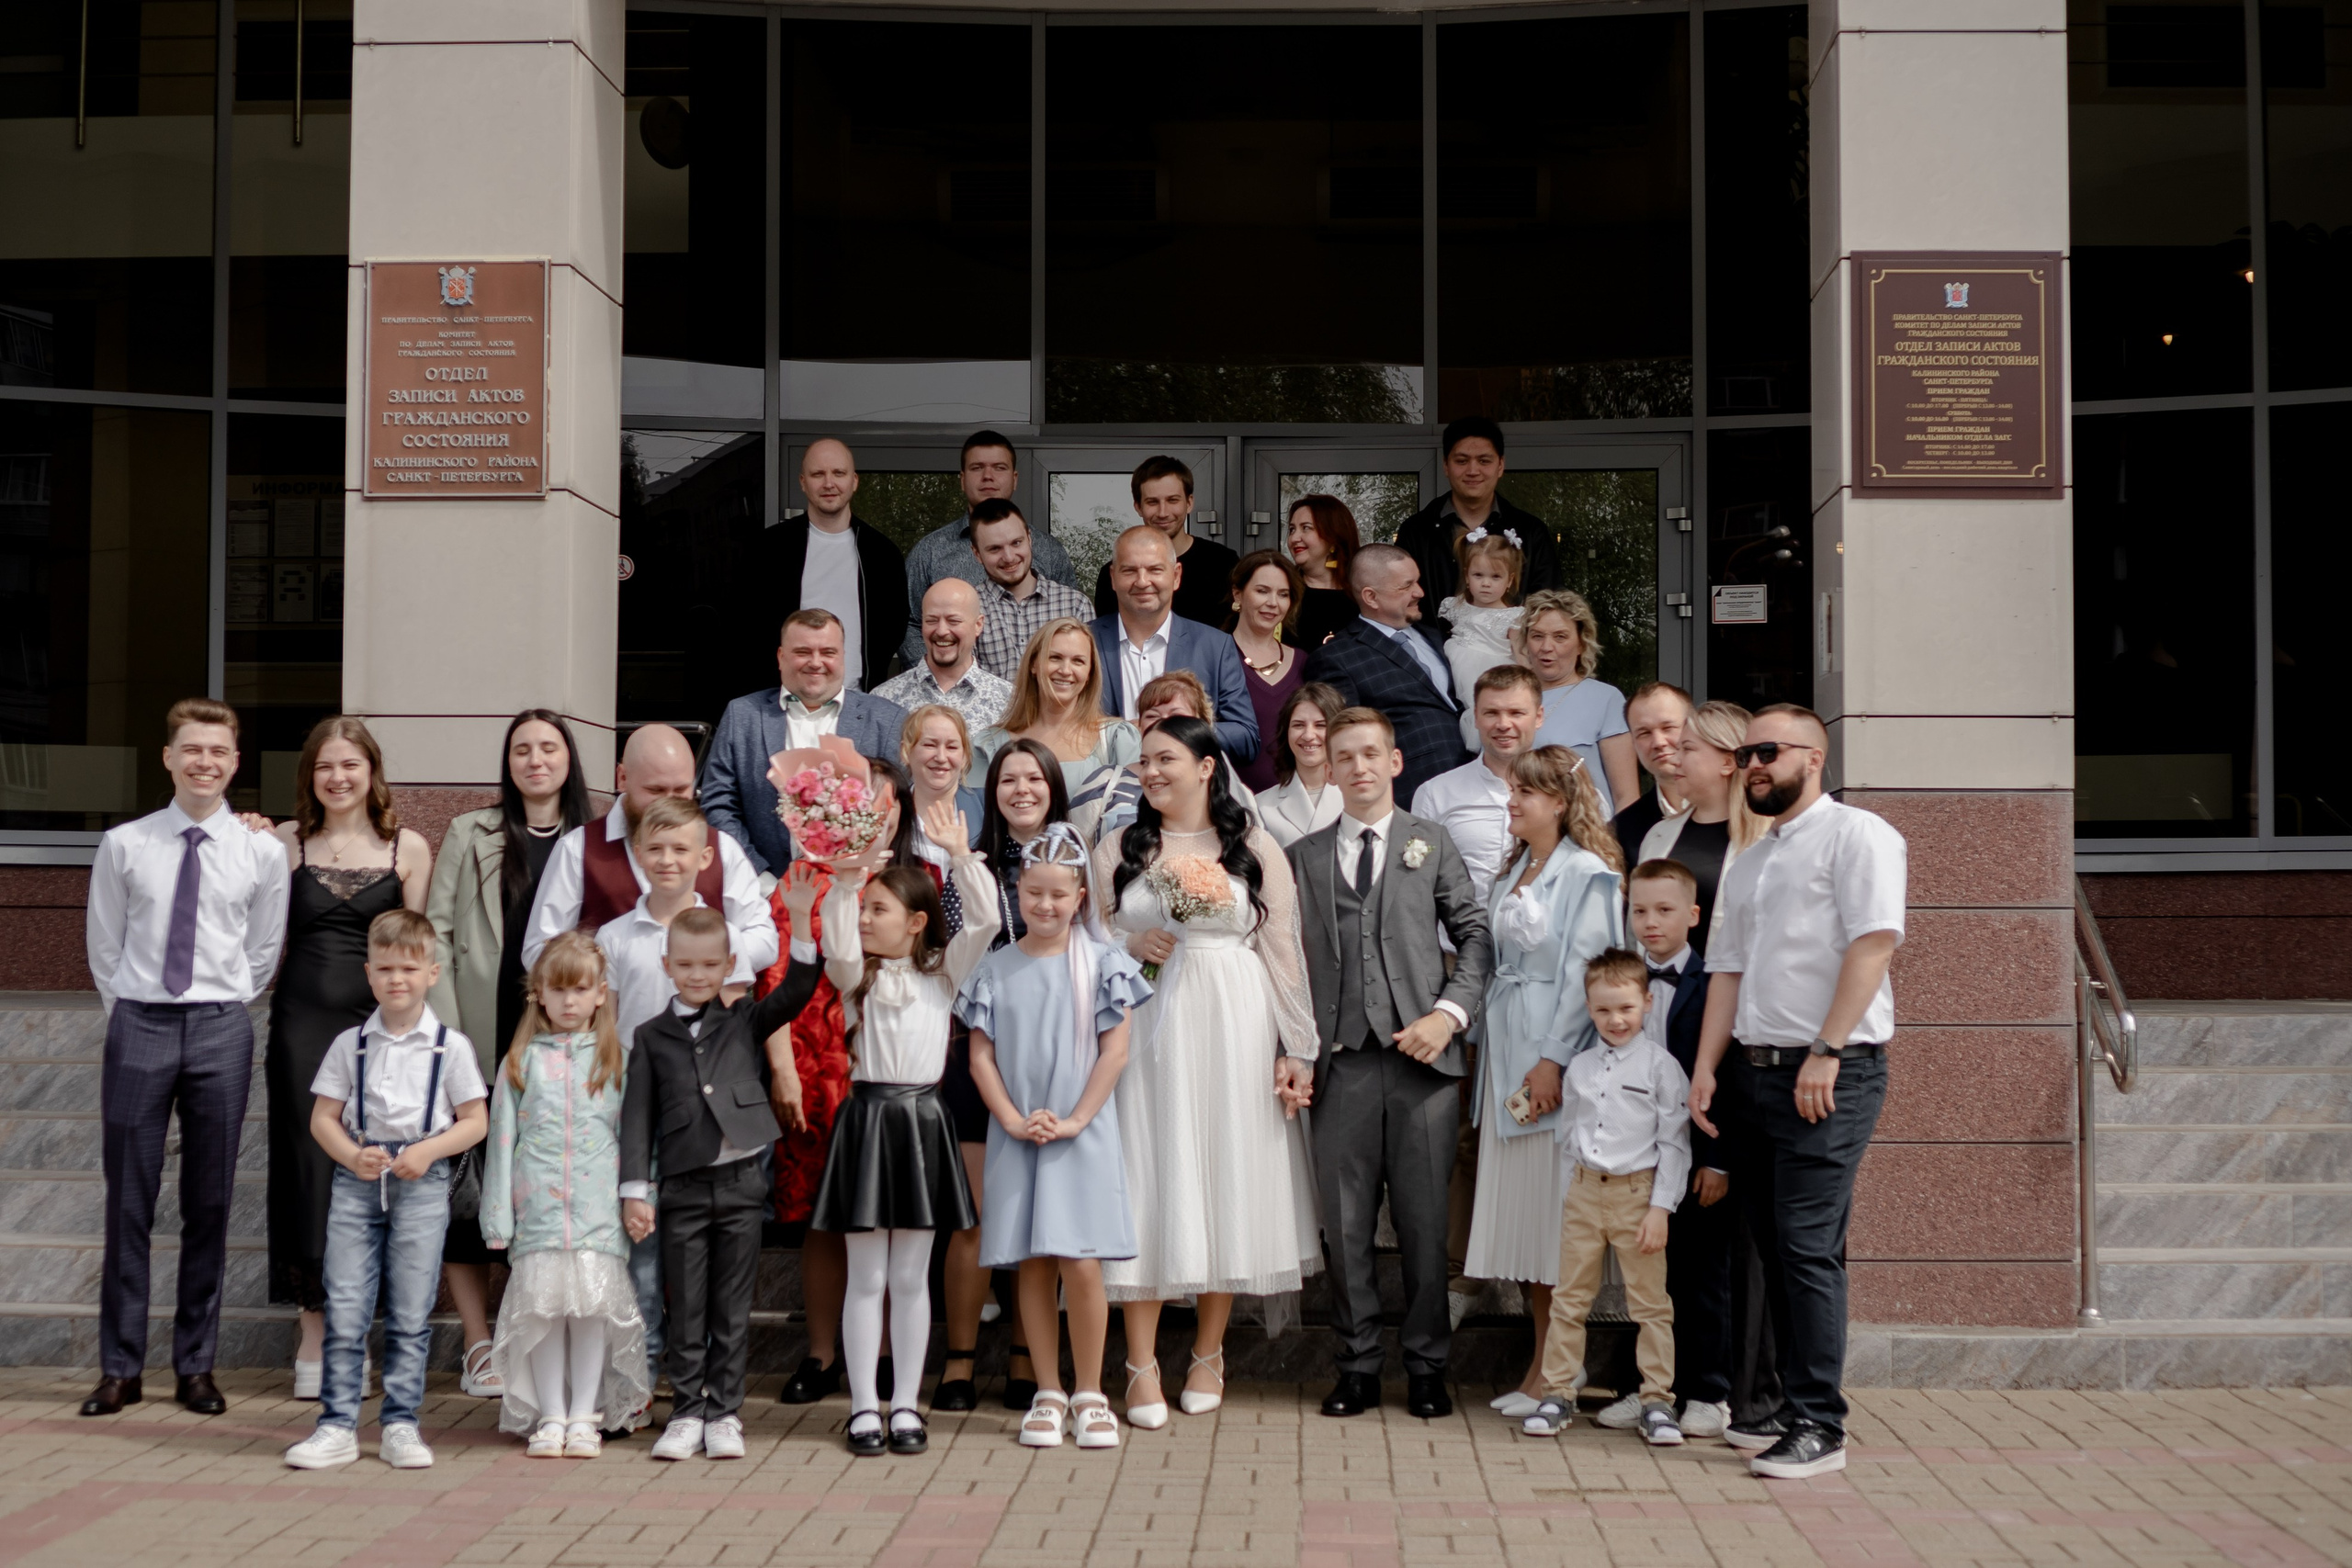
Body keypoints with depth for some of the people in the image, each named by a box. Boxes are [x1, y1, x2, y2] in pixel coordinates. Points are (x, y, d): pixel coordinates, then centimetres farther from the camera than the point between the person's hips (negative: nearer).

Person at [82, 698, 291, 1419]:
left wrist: (222, 1009, 10)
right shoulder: (124, 845, 1)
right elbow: (103, 945, 9)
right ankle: (120, 1366, 12)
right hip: (139, 1027, 0)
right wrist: (131, 1012, 8)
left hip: (220, 1032, 0)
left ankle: (196, 1364, 15)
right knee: (129, 1201, 3)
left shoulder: (260, 851, 2)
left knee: (209, 1202, 6)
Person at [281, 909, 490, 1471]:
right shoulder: (350, 1044, 7)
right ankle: (337, 1425, 6)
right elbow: (323, 1117, 8)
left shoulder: (451, 1046, 2)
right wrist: (351, 1156, -10)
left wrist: (428, 1151, -13)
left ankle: (400, 1424, 13)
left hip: (422, 1182, -1)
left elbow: (475, 1122, 2)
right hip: (357, 1179, 1)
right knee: (344, 1308, -1)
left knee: (411, 1314, 4)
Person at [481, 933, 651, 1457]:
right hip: (539, 1206, 0)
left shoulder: (616, 1061, 8)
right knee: (542, 1307, -1)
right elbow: (503, 1137, 7)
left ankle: (585, 1416, 9)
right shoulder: (522, 1062, 8)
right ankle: (549, 1416, 10)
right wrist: (498, 1216, 3)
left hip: (598, 1207, 0)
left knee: (594, 1307, -2)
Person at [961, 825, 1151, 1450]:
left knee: (1081, 1264, -7)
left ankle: (1089, 1393, 6)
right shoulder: (996, 969, 5)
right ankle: (1048, 1394, 15)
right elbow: (981, 1056, 5)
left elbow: (1114, 1052, -3)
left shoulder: (1101, 964, 0)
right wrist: (1013, 1120, -7)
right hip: (1016, 1137, 2)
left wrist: (1074, 1120, -10)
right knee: (1033, 1266, 5)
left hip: (1083, 1135, -2)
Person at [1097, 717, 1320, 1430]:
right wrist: (1131, 947, -8)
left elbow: (1282, 951, 2)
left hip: (1234, 1033, 0)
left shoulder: (1255, 849, 5)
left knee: (1228, 1182, 4)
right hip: (1147, 1033, 1)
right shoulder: (1118, 850, 10)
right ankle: (1142, 1366, 3)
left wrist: (1293, 1049, -2)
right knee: (1149, 1189, -2)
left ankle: (1209, 1355, 18)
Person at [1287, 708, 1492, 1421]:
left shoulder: (1432, 843, 10)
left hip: (1420, 1056, -1)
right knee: (1346, 1222, 4)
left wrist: (1449, 1014, -8)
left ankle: (1427, 1366, 14)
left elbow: (1476, 935, 6)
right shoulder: (1304, 856, 12)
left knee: (1425, 1220, 2)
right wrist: (1293, 1050, 0)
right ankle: (1358, 1366, 14)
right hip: (1341, 1061, 1)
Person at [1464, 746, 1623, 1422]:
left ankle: (1554, 1372, 2)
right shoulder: (1513, 873, 16)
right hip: (1505, 1050, 8)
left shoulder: (1587, 874, -8)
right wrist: (1482, 1047, 12)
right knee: (1520, 1211, 8)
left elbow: (1584, 973, -14)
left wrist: (1553, 1058, -18)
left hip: (1555, 1052, -8)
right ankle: (1544, 1362, 15)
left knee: (1555, 1212, -5)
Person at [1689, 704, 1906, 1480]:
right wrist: (1707, 1068, 9)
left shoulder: (1856, 835, -3)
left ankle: (1821, 1427, -6)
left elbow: (1872, 945, -14)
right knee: (1774, 1247, 9)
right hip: (1754, 1070, 8)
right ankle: (1794, 1408, 18)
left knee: (1808, 1246, -10)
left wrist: (1826, 1053, -19)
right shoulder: (1748, 862, 21)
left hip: (1831, 1073, -8)